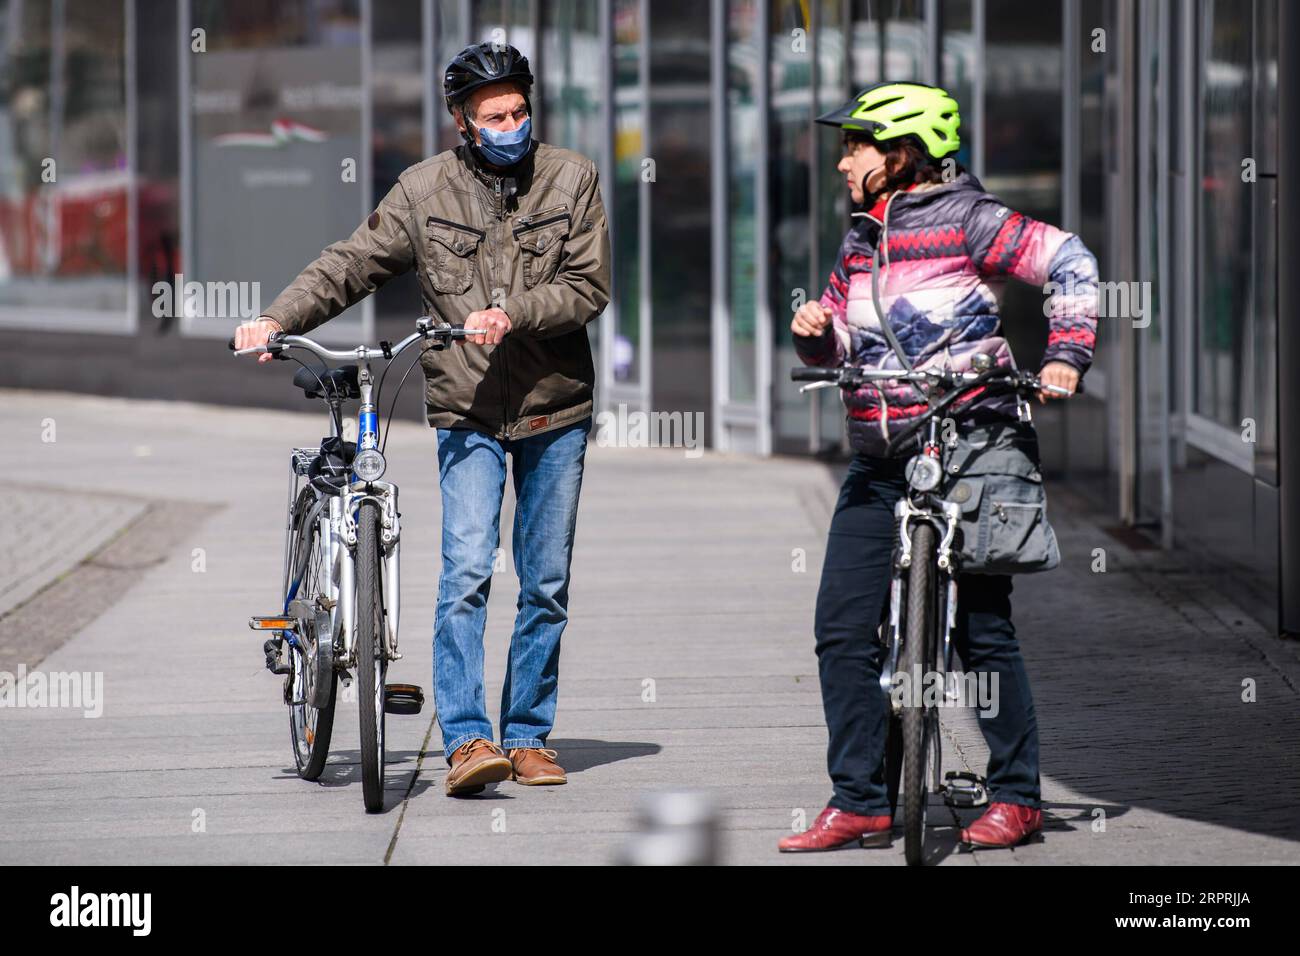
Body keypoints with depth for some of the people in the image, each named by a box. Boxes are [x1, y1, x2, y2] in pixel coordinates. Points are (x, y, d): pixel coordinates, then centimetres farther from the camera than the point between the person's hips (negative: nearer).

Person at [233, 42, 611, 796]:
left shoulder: (572, 179, 0)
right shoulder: (425, 190, 0)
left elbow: (589, 287, -6)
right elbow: (351, 266, 3)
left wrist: (513, 316, -21)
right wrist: (277, 321, -10)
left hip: (555, 408, 1)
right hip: (468, 414, -1)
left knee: (547, 584, 7)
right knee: (467, 571, -15)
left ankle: (529, 735, 18)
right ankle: (467, 739, -17)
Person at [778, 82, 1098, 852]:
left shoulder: (965, 219, -5)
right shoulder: (861, 240, 16)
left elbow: (1071, 262, -8)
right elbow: (836, 345, 22)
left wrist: (1065, 357, -17)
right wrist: (817, 330, 0)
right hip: (880, 467, 7)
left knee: (982, 629, -2)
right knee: (843, 630, -1)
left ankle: (1017, 797, 9)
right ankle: (859, 802, 6)